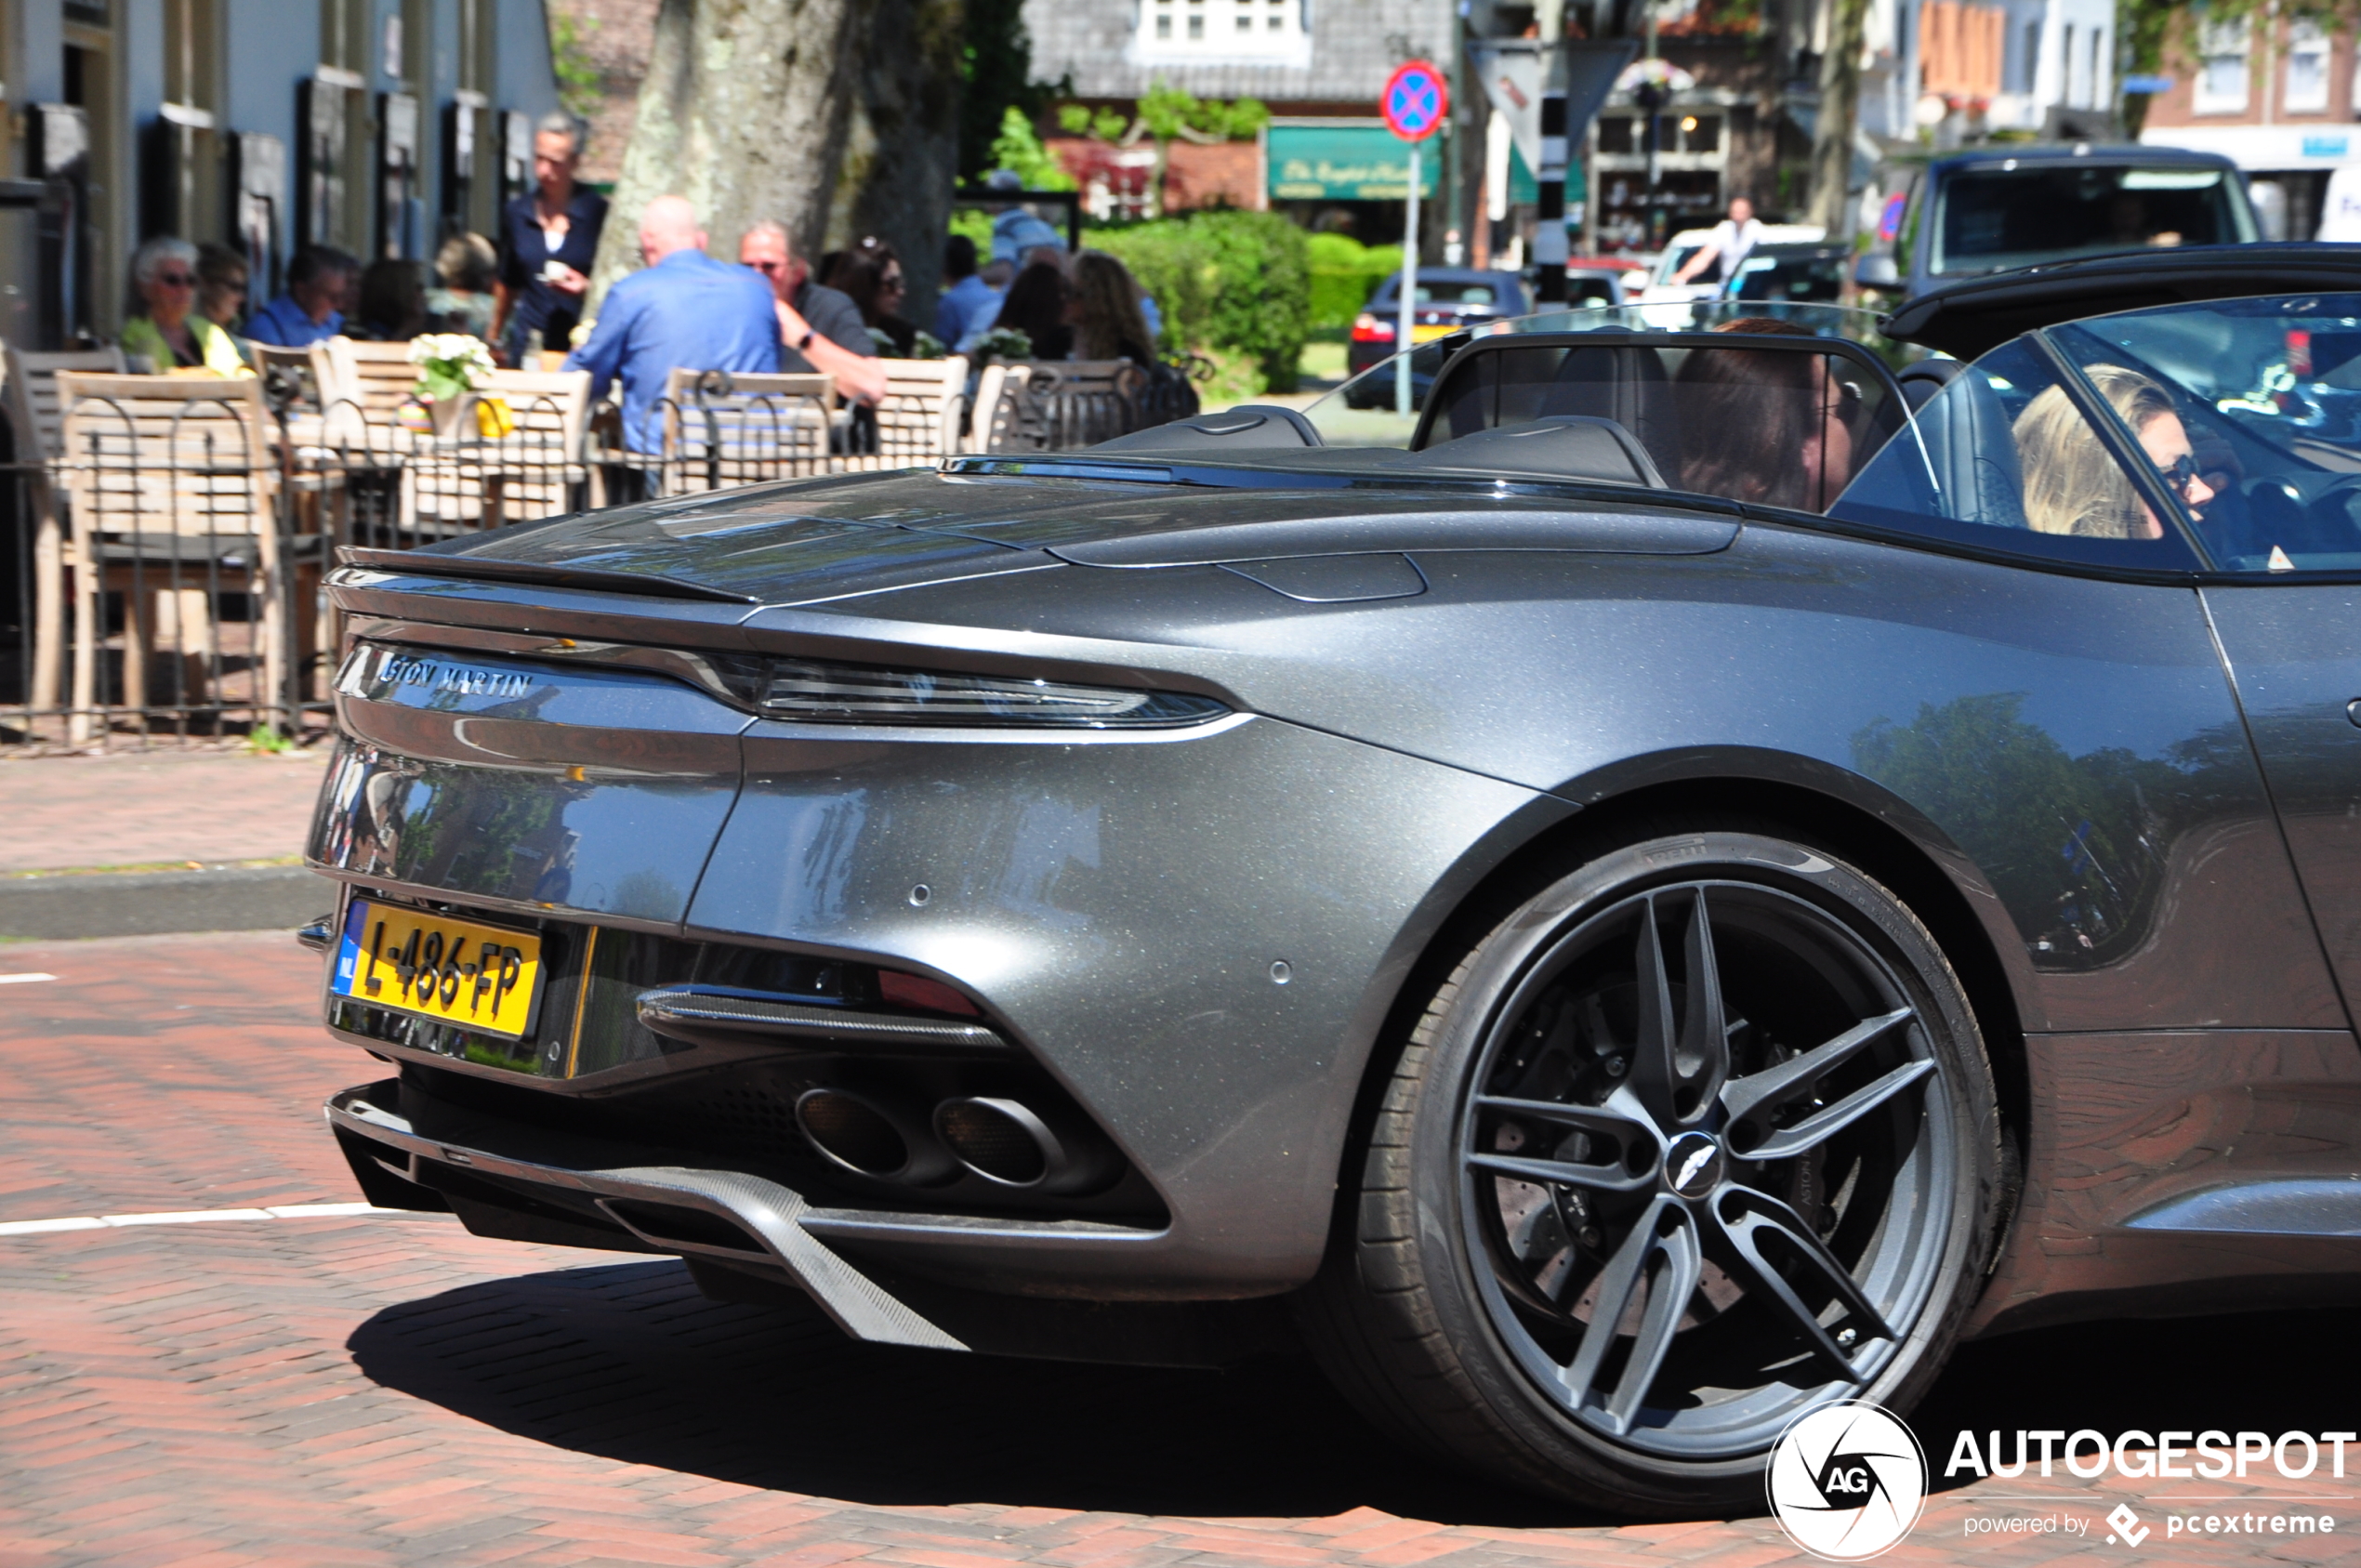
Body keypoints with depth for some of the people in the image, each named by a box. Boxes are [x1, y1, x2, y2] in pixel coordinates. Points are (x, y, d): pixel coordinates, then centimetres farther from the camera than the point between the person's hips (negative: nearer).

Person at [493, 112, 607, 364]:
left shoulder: (598, 213, -1)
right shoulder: (516, 214, 10)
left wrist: (586, 286, -15)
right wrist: (494, 340, 27)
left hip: (581, 343, -3)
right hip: (529, 343, 3)